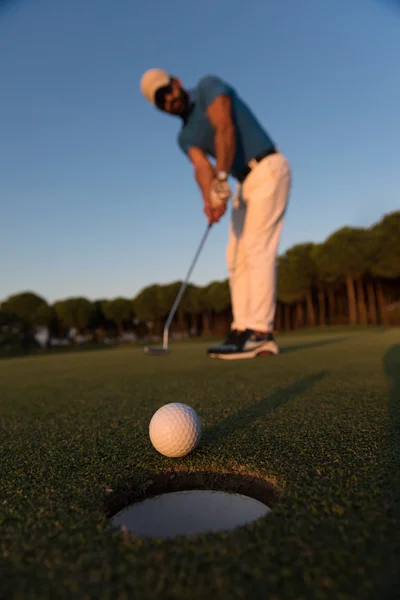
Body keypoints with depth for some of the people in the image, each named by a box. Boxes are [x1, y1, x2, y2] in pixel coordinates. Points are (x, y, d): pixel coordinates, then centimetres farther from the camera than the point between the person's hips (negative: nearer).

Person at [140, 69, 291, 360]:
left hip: (268, 170, -8)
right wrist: (210, 200, -28)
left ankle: (260, 332, -18)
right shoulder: (185, 136, 13)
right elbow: (202, 168, -7)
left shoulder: (208, 85, -3)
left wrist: (221, 179, -31)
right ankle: (242, 331, 0)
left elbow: (225, 128, -21)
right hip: (245, 183, 8)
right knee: (237, 257, 0)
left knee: (258, 250, -18)